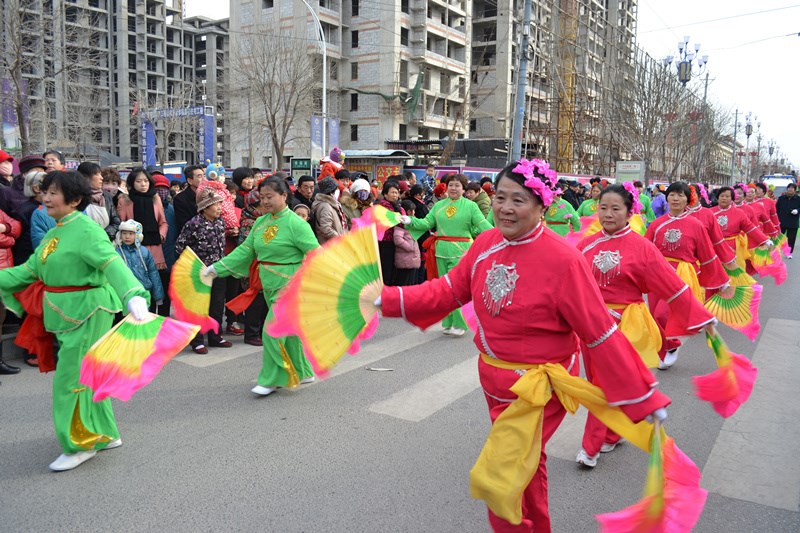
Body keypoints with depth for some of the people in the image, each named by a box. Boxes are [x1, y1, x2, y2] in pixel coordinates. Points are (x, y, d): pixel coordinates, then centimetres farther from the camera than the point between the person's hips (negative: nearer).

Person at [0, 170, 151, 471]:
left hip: (87, 311, -9)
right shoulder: (54, 233, 11)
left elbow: (112, 263, -32)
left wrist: (133, 296, -47)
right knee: (85, 375, 17)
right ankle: (104, 434, 32)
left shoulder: (86, 229, -18)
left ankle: (81, 445, 16)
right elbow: (31, 269, 14)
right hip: (66, 313, 9)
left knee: (71, 378, -1)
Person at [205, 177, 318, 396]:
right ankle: (303, 372, 30)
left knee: (273, 331, -9)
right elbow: (245, 250, 10)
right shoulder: (260, 222, 8)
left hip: (290, 286, -7)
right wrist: (216, 268, 4)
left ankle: (272, 379, 6)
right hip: (270, 285, 7)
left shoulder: (296, 224, -13)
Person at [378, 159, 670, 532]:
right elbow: (450, 290, 3)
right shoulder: (486, 243, -5)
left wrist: (643, 398, -15)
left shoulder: (563, 259, -23)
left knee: (497, 480, -3)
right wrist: (385, 299, -4)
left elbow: (600, 333, -20)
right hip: (495, 380, 6)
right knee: (526, 466, 26)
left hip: (537, 388, -6)